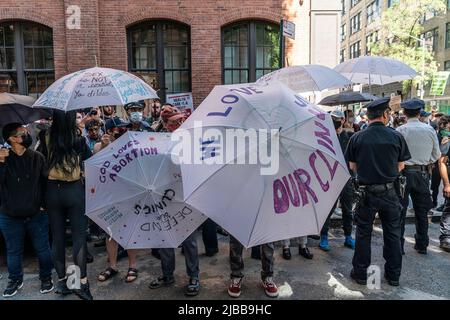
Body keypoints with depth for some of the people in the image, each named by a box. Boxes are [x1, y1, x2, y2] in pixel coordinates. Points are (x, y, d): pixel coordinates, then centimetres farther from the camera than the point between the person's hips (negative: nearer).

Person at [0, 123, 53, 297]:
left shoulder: (37, 158, -5)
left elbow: (47, 180, -3)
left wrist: (45, 203, -8)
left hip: (37, 214, 0)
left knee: (42, 249, 11)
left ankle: (46, 277, 32)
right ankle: (15, 280, 38)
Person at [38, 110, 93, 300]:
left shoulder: (47, 140, -2)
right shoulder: (79, 141, -11)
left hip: (52, 190, 4)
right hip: (74, 190, -3)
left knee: (57, 236, 12)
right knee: (79, 235, 2)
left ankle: (62, 280, 22)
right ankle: (81, 281, 0)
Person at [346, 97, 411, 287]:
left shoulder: (357, 138, -8)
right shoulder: (396, 137, -8)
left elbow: (352, 167, 0)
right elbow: (400, 167, 0)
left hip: (366, 192, -1)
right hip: (389, 192, 1)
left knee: (363, 234, 12)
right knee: (392, 233, 16)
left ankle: (360, 273, 22)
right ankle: (394, 275, 28)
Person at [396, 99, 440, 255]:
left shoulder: (400, 130, -12)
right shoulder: (430, 130, -2)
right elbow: (437, 155, 4)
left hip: (404, 172, -3)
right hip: (423, 173, 3)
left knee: (400, 210, 6)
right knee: (421, 210, 14)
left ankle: (398, 245, 11)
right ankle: (422, 245, 25)